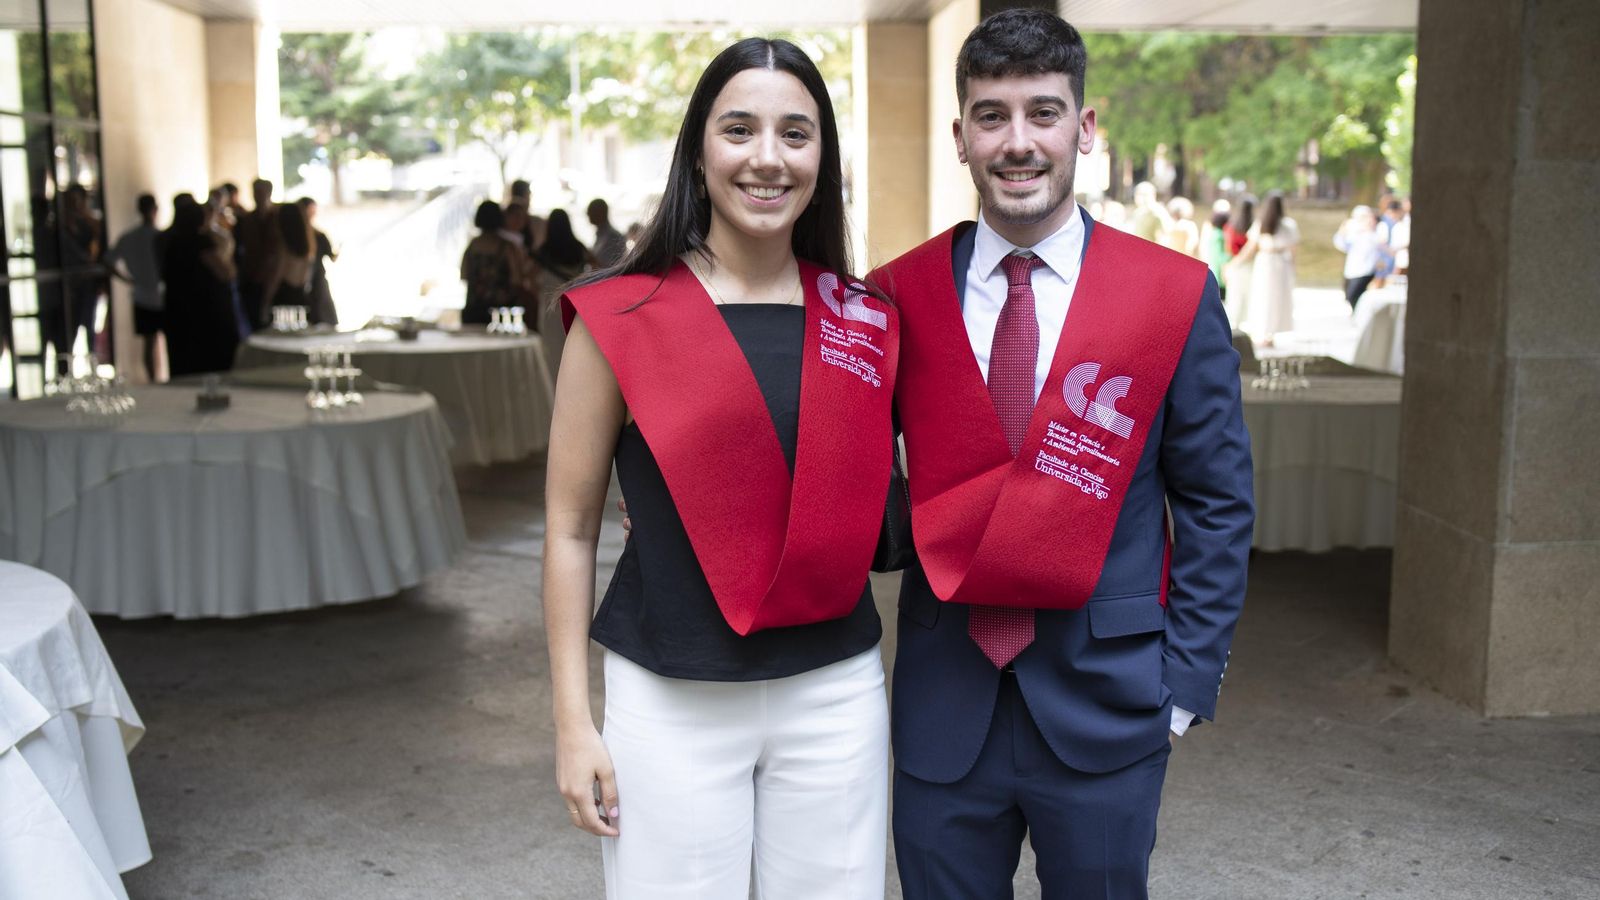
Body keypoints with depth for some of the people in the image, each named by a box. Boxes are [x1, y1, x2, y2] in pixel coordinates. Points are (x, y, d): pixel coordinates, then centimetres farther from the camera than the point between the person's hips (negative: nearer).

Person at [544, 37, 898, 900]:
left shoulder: (866, 323, 3)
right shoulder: (620, 317, -6)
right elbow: (570, 528, -2)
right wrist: (573, 722, -4)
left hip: (837, 695, 3)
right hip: (670, 701, -3)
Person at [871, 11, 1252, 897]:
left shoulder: (1179, 297, -4)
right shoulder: (898, 296, -2)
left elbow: (1216, 504, 0)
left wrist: (1187, 680, -3)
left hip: (1105, 701, 0)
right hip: (942, 700, 1)